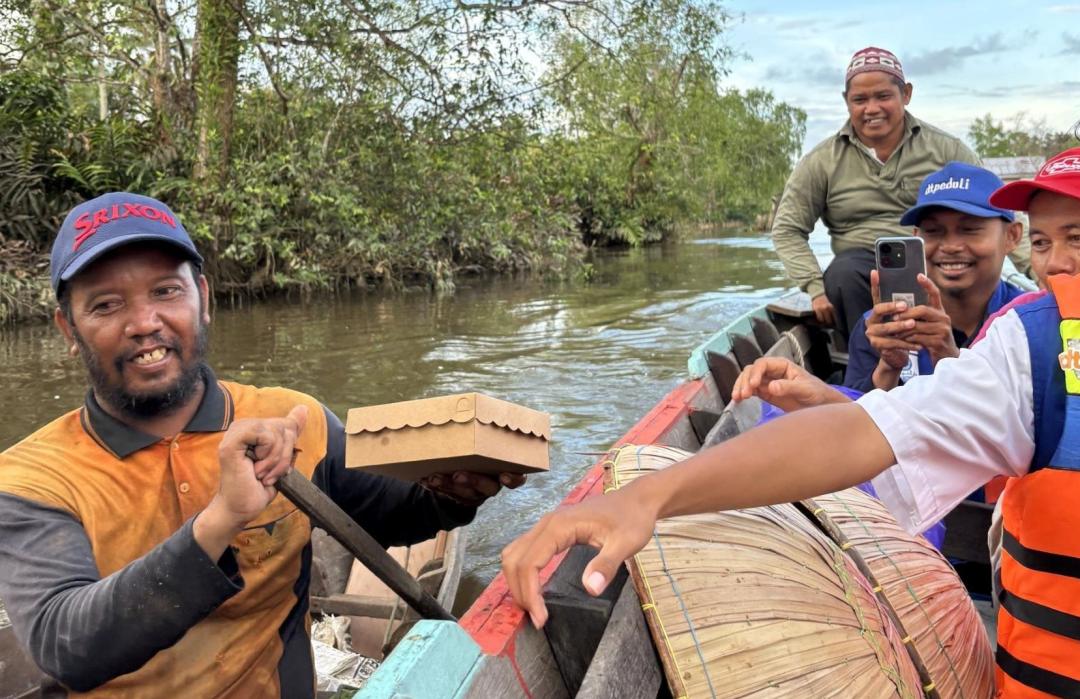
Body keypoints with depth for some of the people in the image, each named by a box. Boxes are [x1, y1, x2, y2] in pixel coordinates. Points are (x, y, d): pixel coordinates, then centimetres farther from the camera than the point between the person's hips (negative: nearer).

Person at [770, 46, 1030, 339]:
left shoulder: (945, 148, 9)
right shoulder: (822, 161, 5)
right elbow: (787, 230, 4)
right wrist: (817, 289, -10)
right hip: (865, 264, -1)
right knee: (843, 273, -36)